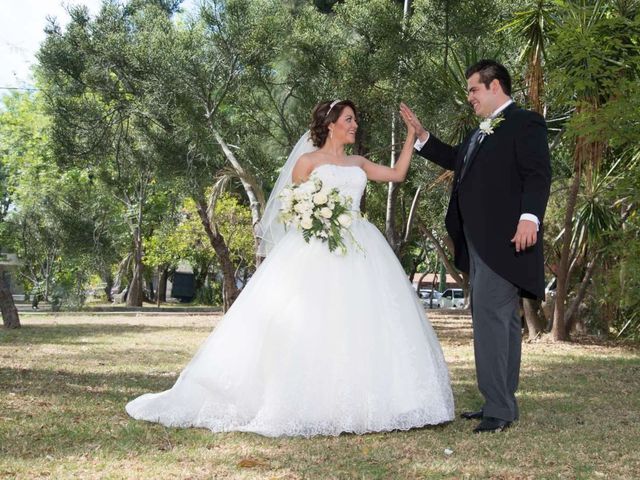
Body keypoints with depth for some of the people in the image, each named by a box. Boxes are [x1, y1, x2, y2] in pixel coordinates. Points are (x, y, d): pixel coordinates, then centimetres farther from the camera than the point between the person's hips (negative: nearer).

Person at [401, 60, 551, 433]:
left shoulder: (525, 123, -6)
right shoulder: (483, 131, 21)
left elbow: (538, 174, -17)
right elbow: (455, 159, 33)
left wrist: (530, 217, -29)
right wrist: (420, 134, 24)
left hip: (504, 240, -10)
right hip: (480, 242, 10)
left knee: (489, 316, -15)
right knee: (503, 319, 12)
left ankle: (498, 408, -13)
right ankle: (503, 404, 19)